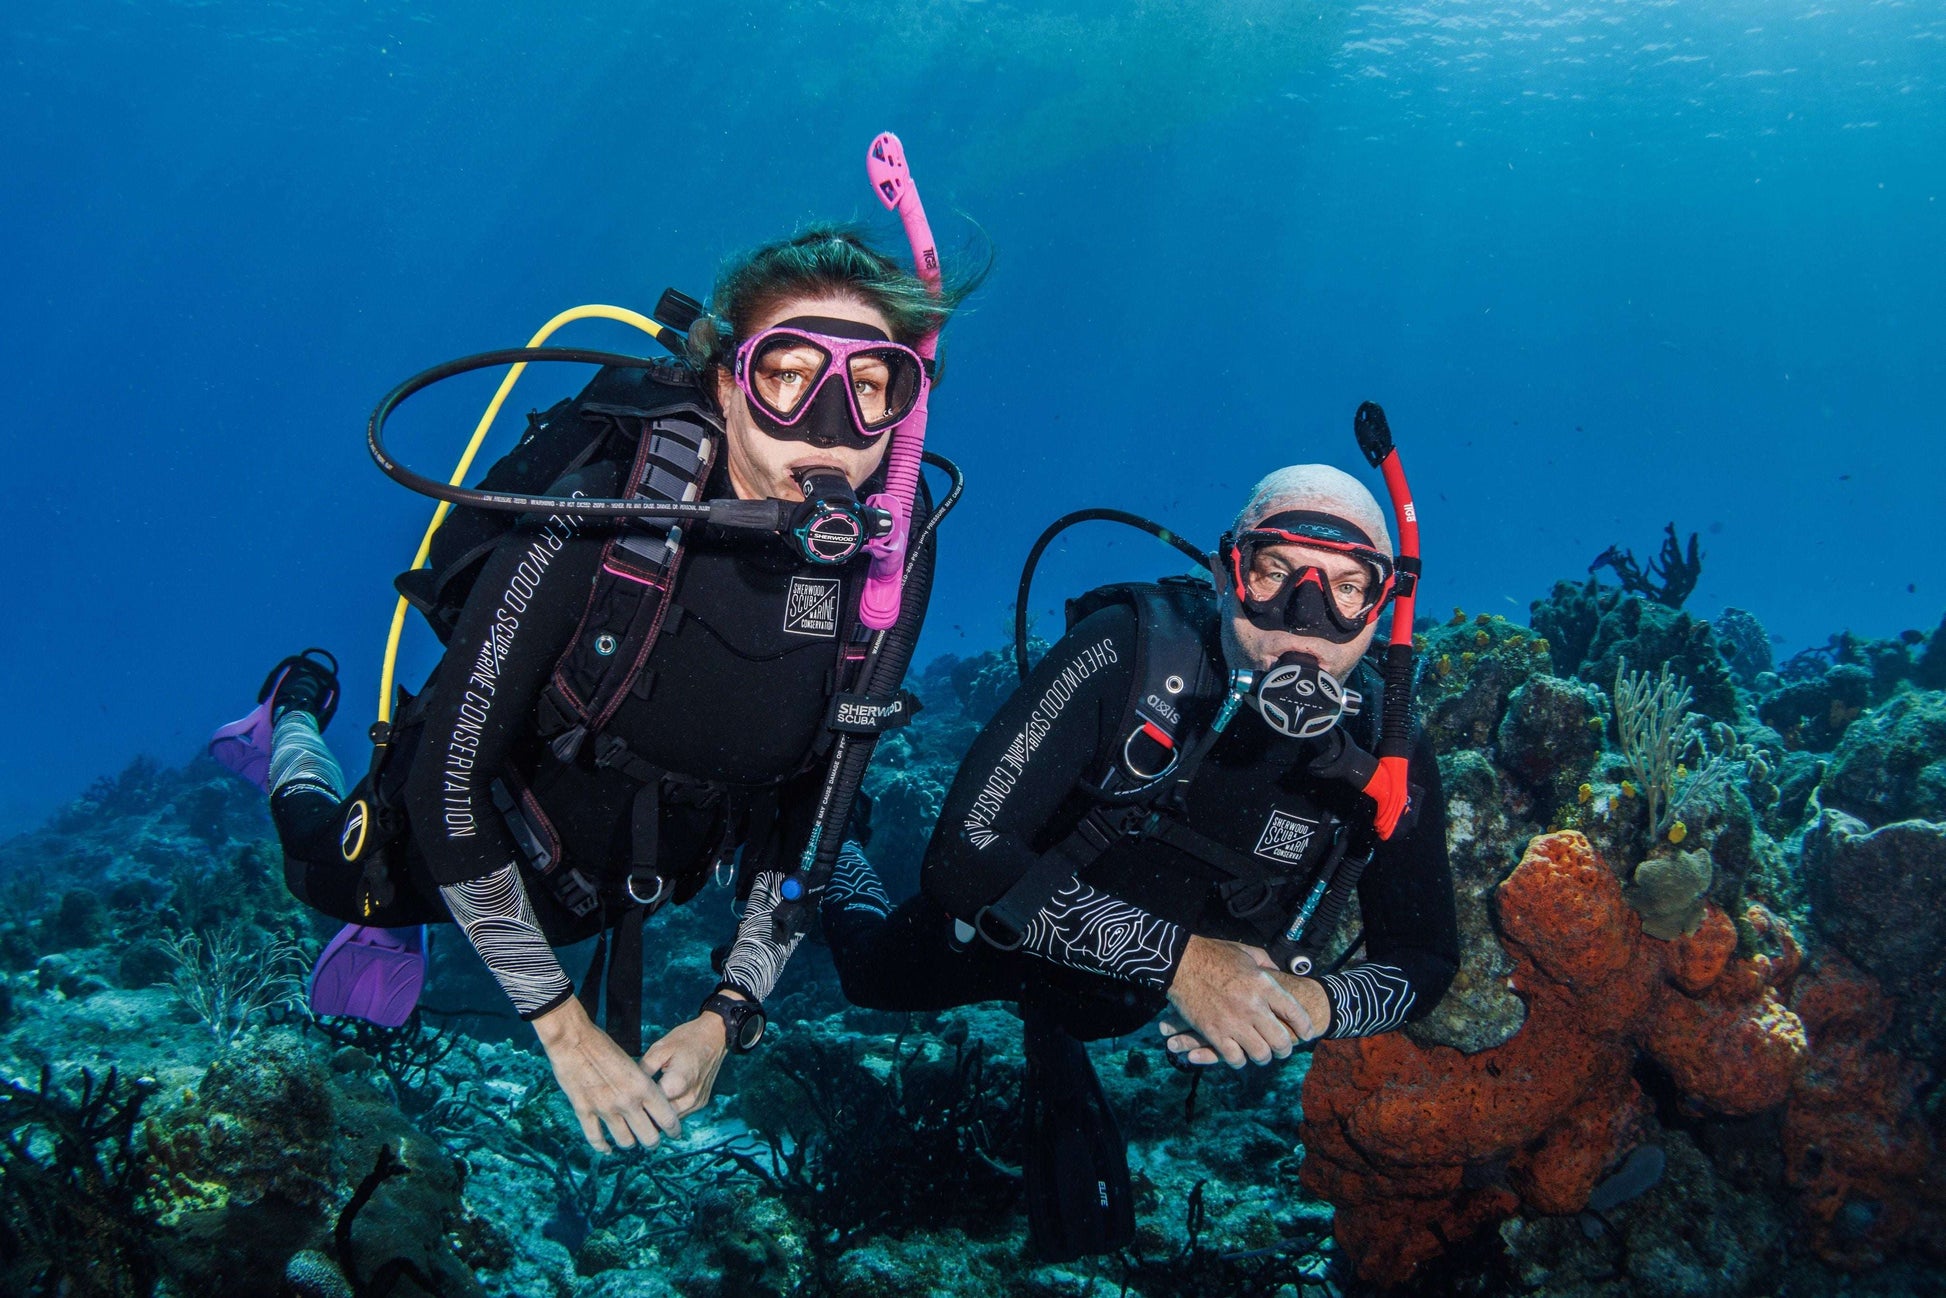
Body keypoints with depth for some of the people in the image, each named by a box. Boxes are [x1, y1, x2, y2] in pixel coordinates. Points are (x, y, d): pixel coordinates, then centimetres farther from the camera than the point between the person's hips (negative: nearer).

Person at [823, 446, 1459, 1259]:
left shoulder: (1388, 757, -28)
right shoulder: (1128, 653, -39)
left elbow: (1426, 960, -18)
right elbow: (964, 857, -43)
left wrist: (1316, 1002, -41)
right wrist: (1175, 955, -49)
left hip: (1128, 999, 3)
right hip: (1007, 930, -3)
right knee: (873, 978, 29)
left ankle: (1049, 1032, 65)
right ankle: (840, 875, 59)